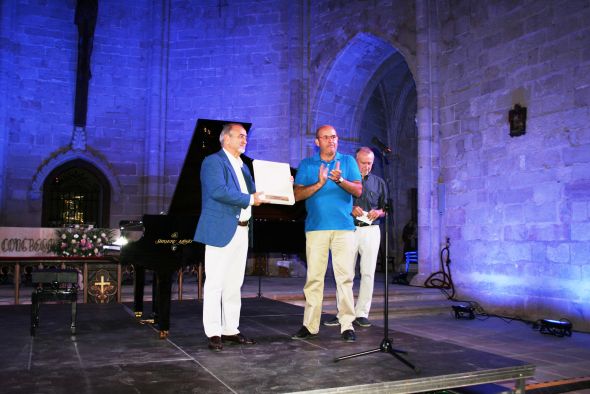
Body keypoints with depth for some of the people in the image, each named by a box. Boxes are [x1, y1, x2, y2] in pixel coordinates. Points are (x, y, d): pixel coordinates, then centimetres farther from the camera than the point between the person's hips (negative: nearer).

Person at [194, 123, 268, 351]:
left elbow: (253, 191, 18)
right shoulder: (213, 162, -6)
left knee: (234, 285, 11)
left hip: (241, 231, 8)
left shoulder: (242, 165, 21)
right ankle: (213, 333, 4)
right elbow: (219, 191, -21)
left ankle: (231, 330, 19)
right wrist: (249, 199, -17)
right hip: (220, 231, -8)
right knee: (215, 284, -3)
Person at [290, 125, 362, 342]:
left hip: (344, 227, 0)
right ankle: (310, 325, 8)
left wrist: (340, 180, -18)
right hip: (316, 227, 0)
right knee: (313, 277, 1)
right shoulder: (307, 164, 11)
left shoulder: (348, 161, 12)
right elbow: (297, 195, 1)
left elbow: (358, 190, 0)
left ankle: (347, 325, 3)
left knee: (345, 277, -3)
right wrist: (319, 183, -13)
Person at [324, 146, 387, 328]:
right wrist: (350, 210, -11)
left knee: (368, 273, -1)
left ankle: (361, 313, 6)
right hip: (349, 230, -1)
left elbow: (386, 209, 16)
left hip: (370, 230, 1)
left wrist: (378, 212, -6)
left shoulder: (379, 182, 15)